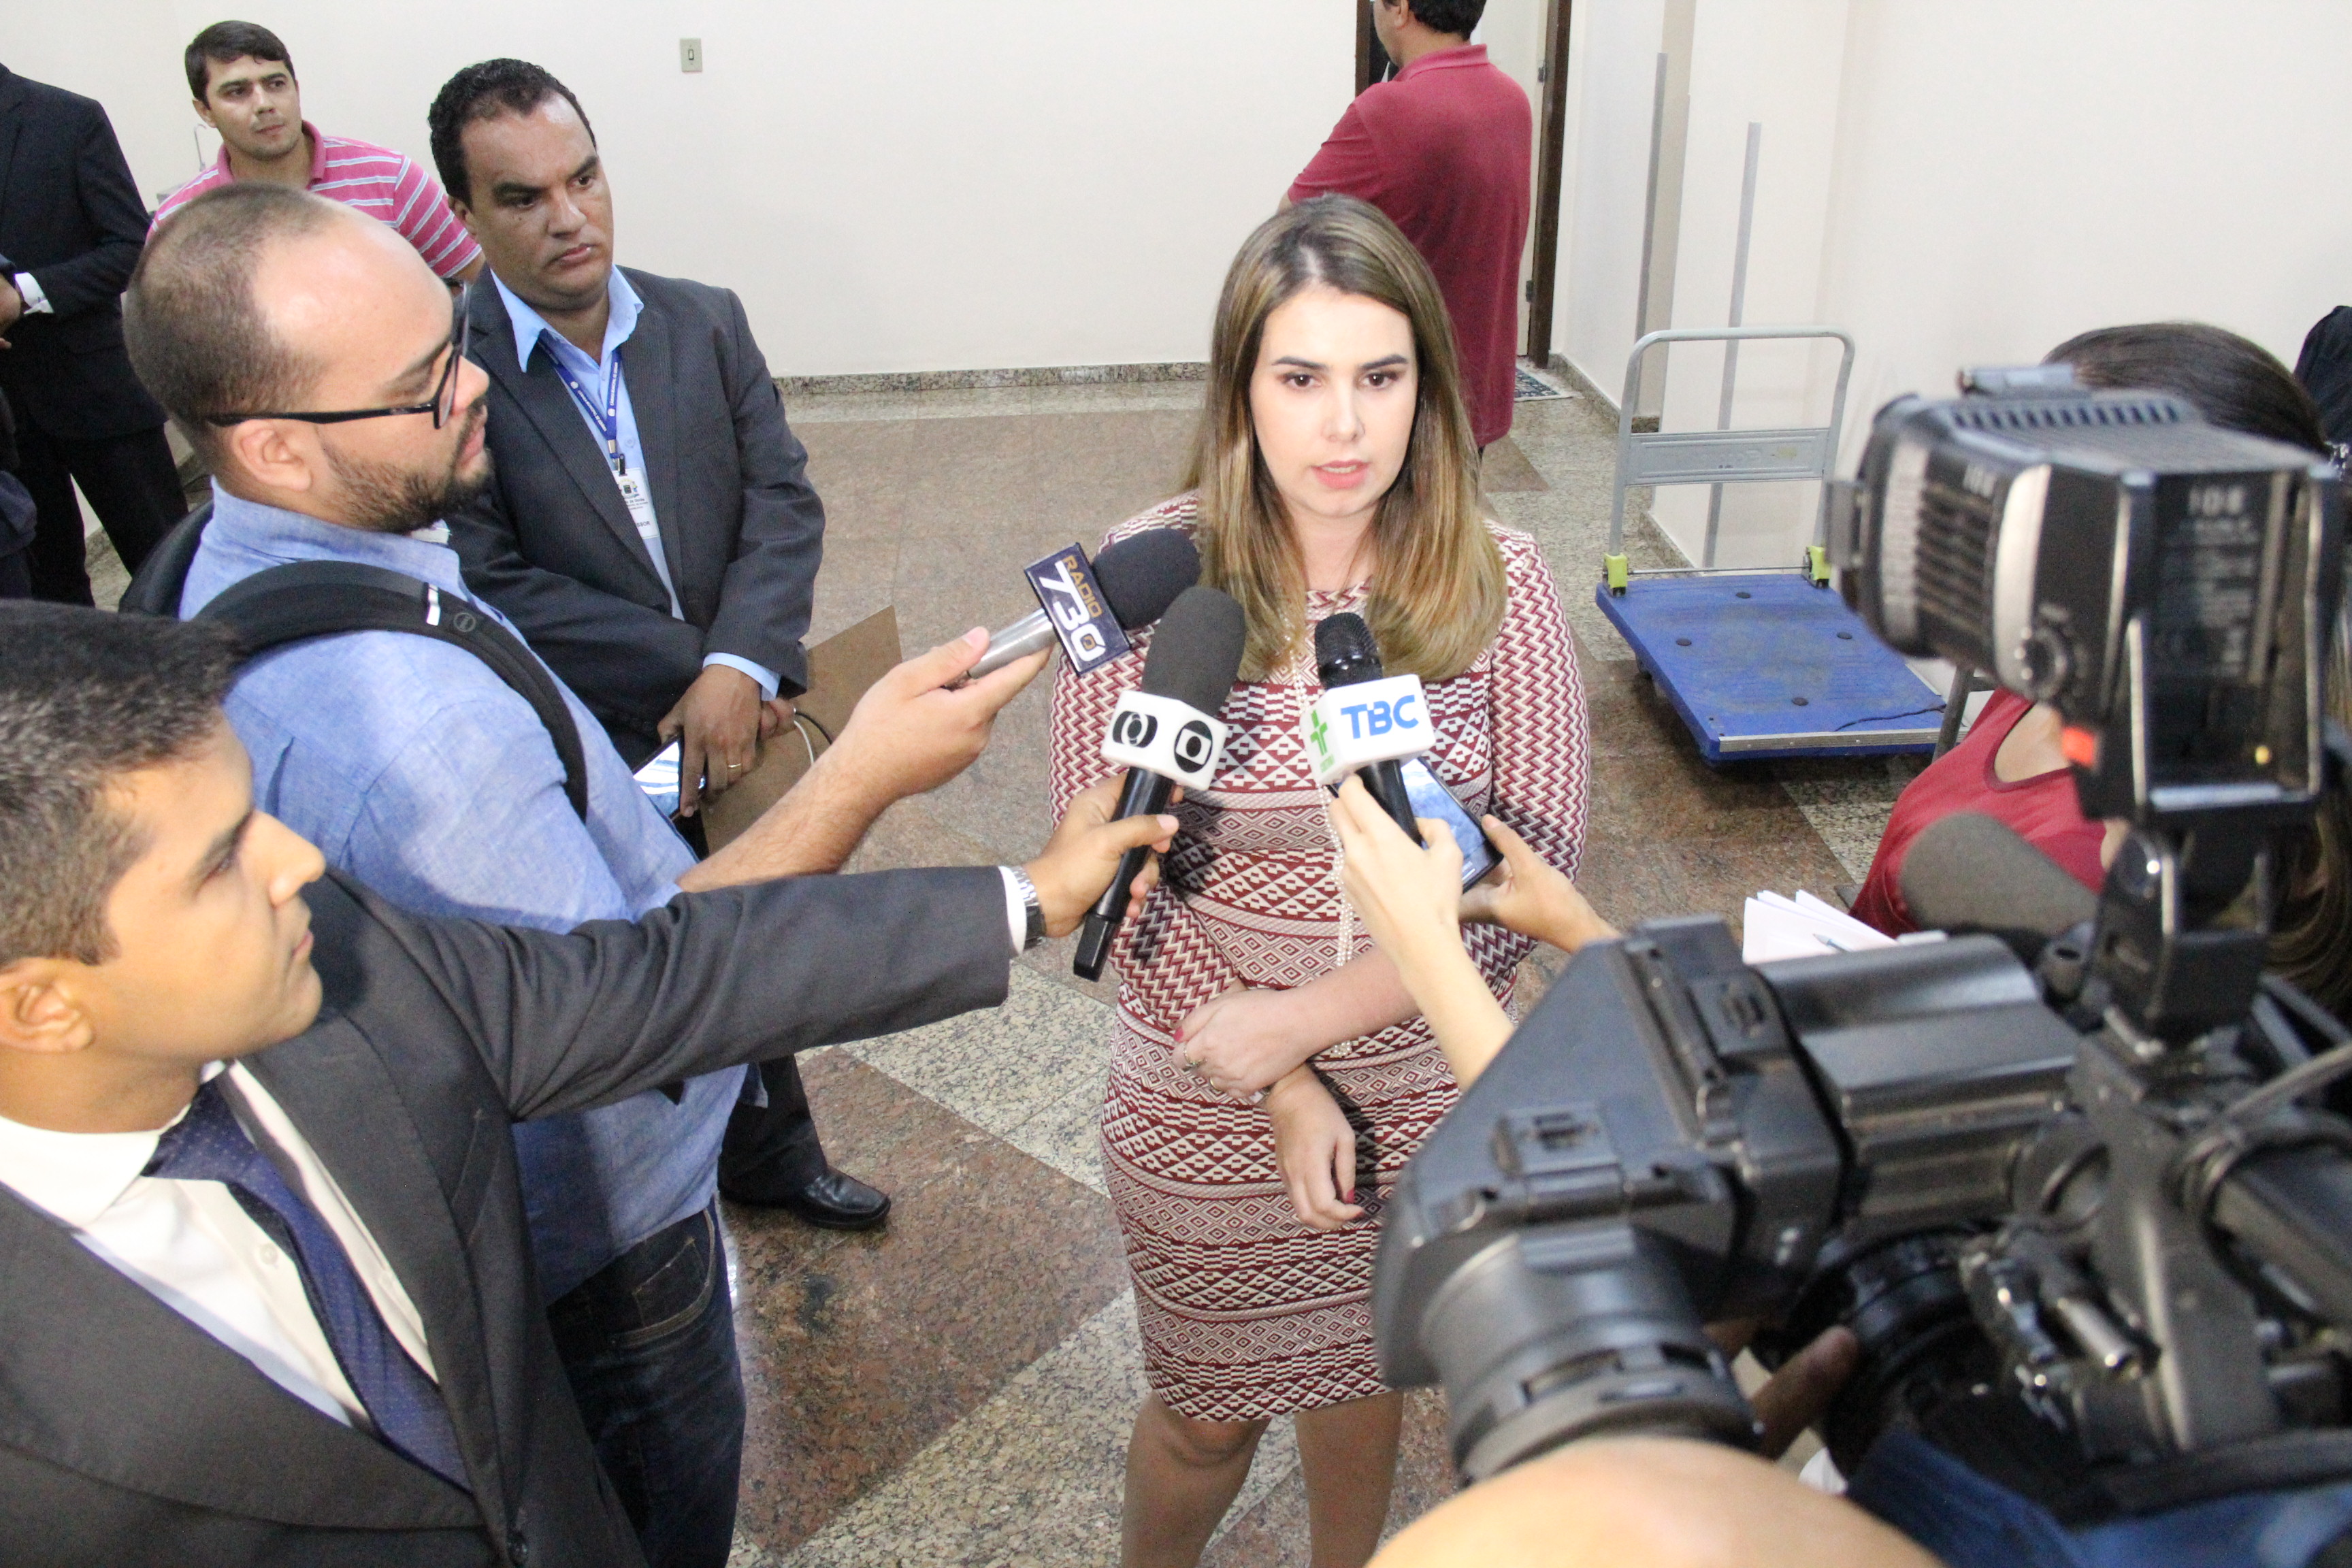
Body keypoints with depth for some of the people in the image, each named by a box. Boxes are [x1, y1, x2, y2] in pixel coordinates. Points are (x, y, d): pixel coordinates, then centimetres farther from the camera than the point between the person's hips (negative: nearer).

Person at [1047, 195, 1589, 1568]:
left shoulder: (1496, 580, -12)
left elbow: (1538, 860, -12)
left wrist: (1307, 1017, -19)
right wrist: (1285, 1095, -15)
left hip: (1431, 1090, 2)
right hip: (1206, 1104, -1)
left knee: (1365, 1376, 25)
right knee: (1210, 1413, 19)